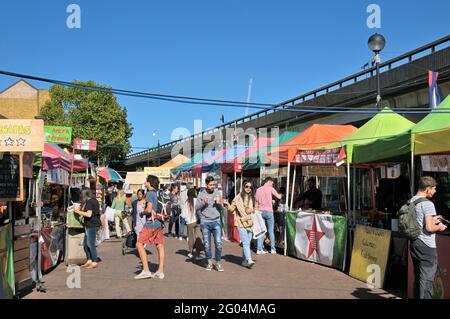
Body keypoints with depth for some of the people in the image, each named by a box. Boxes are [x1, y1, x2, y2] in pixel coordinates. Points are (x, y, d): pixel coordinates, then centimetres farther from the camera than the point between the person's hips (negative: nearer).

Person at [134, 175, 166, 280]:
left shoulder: (149, 193, -10)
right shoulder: (158, 193, 13)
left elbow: (149, 209, -19)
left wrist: (142, 213, -2)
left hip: (151, 223, -8)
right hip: (160, 223, 8)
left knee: (139, 244, -1)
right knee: (160, 246, 7)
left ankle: (146, 270, -6)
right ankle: (160, 271, 10)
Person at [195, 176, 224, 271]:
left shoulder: (217, 192, 5)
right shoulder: (202, 194, 0)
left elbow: (222, 208, 9)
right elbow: (196, 207, -3)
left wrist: (219, 203, -12)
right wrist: (203, 202, -19)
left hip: (216, 221, 1)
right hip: (205, 222, -1)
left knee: (218, 243, -5)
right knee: (207, 244, 8)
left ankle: (218, 263, 8)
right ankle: (209, 262, 22)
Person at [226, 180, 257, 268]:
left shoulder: (253, 198, 12)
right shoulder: (238, 198, -2)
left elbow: (256, 208, 20)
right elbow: (231, 209, -3)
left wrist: (253, 210, -1)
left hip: (250, 223, 5)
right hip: (241, 223, -4)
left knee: (247, 243, 8)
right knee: (245, 243, -14)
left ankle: (245, 260, 19)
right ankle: (249, 260, -19)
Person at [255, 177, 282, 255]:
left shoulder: (258, 189, 11)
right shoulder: (270, 188, -4)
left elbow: (257, 201, 14)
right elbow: (279, 197, -2)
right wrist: (280, 194, 18)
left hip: (261, 211, 5)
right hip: (269, 211, -4)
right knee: (271, 231, 4)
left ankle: (259, 249, 4)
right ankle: (272, 249, 8)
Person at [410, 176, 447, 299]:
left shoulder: (411, 201, 9)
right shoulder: (427, 204, -16)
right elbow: (429, 228, -23)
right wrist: (439, 227, -3)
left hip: (413, 243, 8)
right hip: (426, 246, -8)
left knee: (418, 277, 18)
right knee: (427, 279, 0)